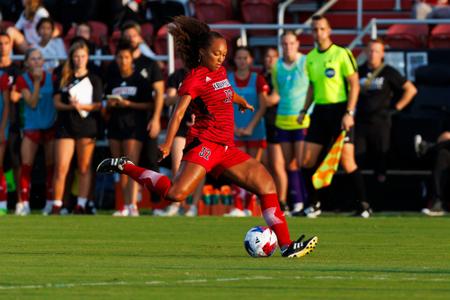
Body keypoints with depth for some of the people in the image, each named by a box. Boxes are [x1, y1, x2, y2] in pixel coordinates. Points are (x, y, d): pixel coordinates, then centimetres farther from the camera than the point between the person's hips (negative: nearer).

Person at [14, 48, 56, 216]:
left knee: (51, 165, 3)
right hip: (31, 127, -1)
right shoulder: (23, 79, -4)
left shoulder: (51, 78, 1)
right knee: (26, 165, -9)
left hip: (50, 126, 1)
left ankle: (50, 202, 9)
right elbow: (32, 103, -13)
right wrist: (37, 82, -20)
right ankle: (23, 203, -9)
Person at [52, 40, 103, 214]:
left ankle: (81, 206, 4)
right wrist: (70, 106, -16)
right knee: (61, 168, -7)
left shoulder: (94, 80, 9)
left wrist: (80, 106, -16)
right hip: (65, 127, 0)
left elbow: (98, 105, 2)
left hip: (87, 126, 0)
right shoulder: (63, 79, 11)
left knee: (84, 168, 1)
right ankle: (56, 206, -4)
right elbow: (57, 102, 4)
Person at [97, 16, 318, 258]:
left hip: (226, 148, 9)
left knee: (267, 184, 5)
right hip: (205, 143, -9)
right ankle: (125, 167, -9)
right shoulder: (196, 78, -8)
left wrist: (243, 102, 60)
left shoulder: (220, 73, 16)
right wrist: (167, 144, -29)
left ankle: (286, 245, 6)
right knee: (176, 193, -27)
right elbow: (179, 110, -18)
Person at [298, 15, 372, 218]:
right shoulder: (310, 58, 12)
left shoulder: (341, 54, -7)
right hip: (320, 111, 6)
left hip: (340, 110, -6)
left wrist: (349, 113, -16)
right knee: (307, 160, 0)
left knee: (347, 161, -10)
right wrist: (304, 111, 14)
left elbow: (354, 84, -9)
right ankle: (314, 204, 12)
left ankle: (364, 205, -1)